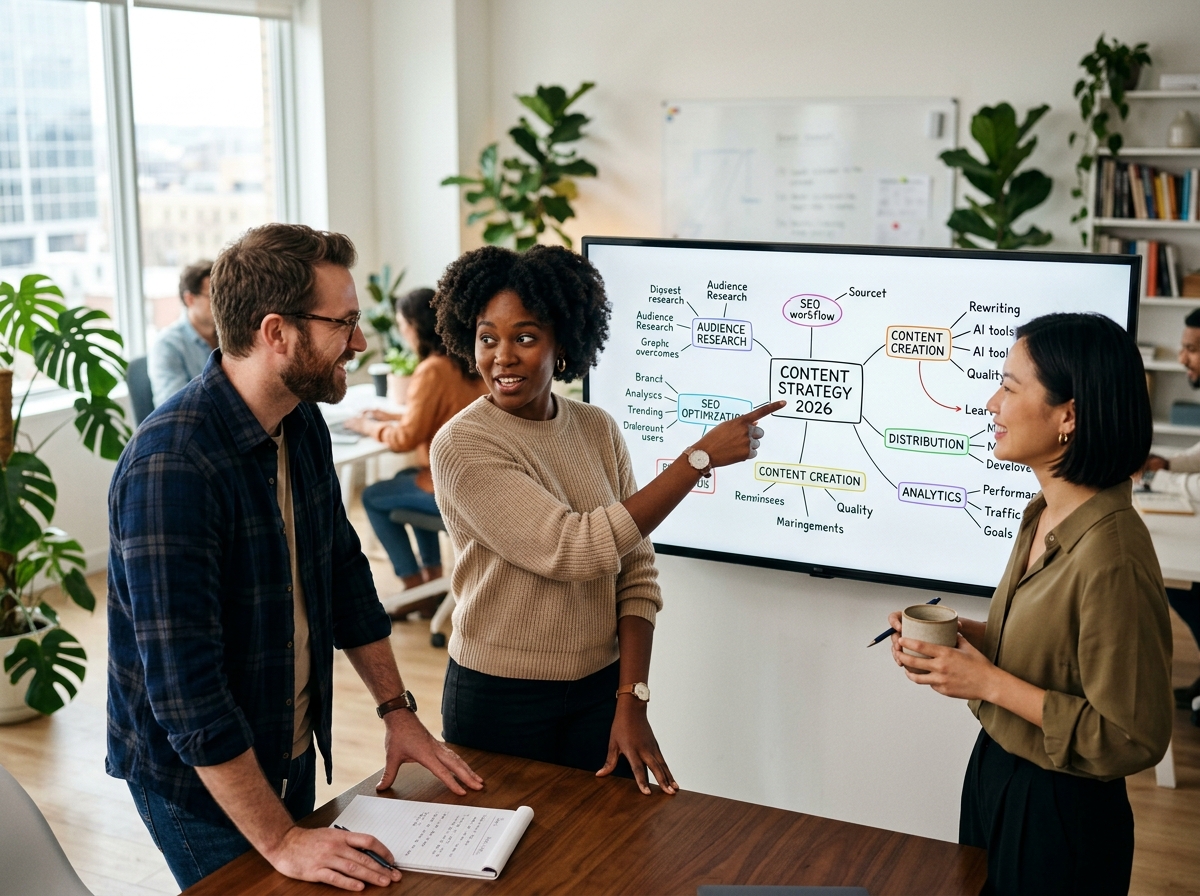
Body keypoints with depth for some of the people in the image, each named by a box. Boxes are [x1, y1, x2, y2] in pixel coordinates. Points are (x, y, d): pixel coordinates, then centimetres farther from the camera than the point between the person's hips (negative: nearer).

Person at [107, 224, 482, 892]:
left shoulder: (303, 425, -2)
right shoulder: (170, 467, -29)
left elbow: (344, 572, 10)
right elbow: (184, 682, -30)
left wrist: (398, 709, 7)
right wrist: (279, 841, -28)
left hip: (292, 753, 8)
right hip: (201, 779, -8)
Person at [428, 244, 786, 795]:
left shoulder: (598, 429, 1)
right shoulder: (461, 446, -16)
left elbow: (636, 573, 2)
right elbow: (574, 549, -25)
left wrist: (631, 701, -7)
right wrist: (701, 457, -22)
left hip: (601, 689, 4)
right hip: (499, 701, -4)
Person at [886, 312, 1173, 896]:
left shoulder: (1112, 558, -30)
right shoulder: (1046, 515, -2)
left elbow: (1132, 739, -25)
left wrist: (990, 684, -24)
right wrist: (964, 635, -4)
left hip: (1058, 813, -8)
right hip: (995, 770, 8)